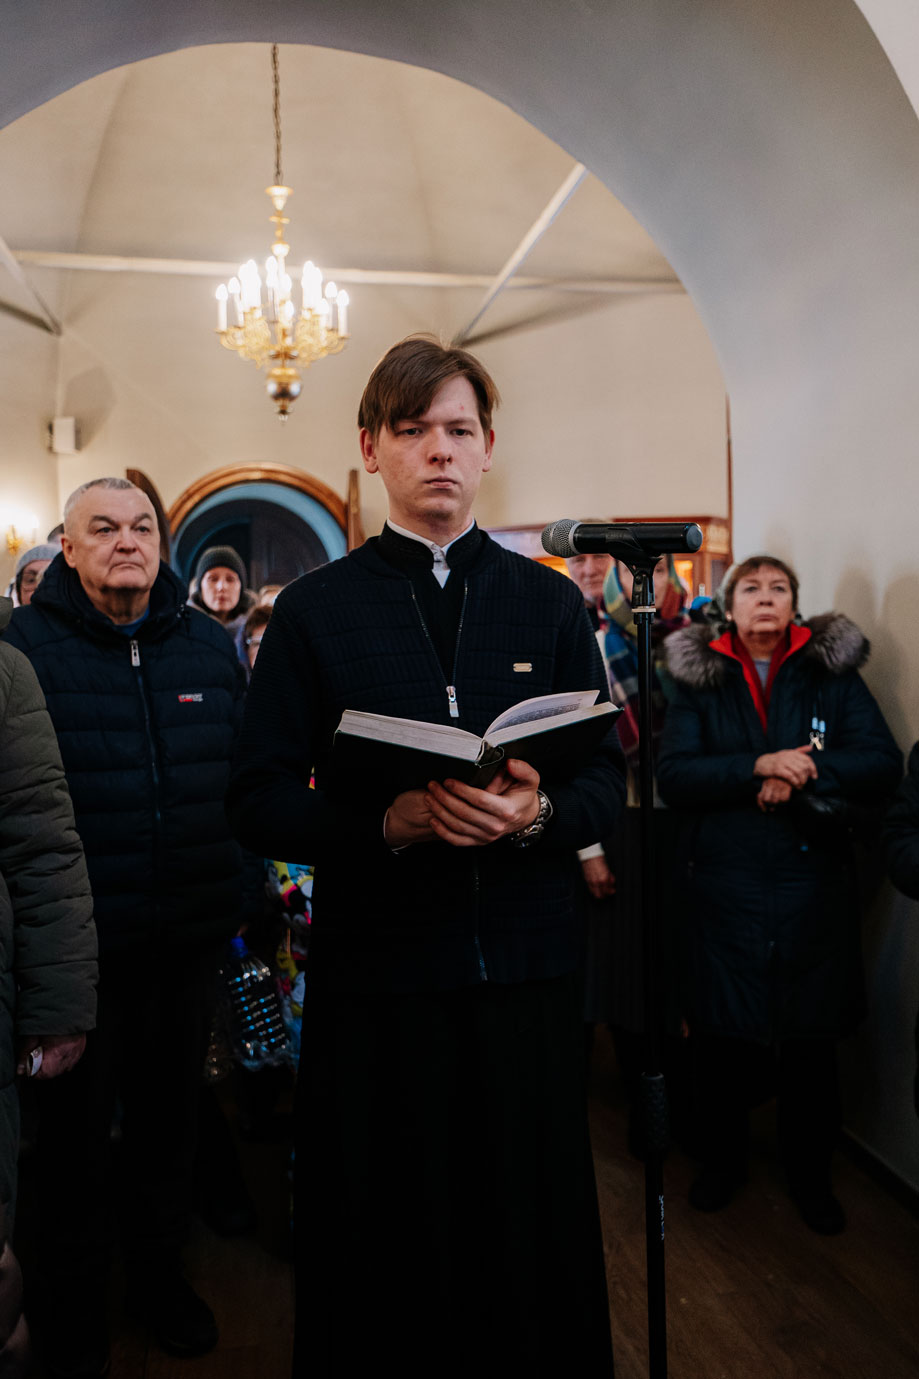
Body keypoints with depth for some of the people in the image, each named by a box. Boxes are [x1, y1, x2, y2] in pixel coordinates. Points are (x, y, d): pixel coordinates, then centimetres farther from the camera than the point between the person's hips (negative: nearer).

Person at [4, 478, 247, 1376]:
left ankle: (158, 1269, 43)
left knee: (170, 1110, 20)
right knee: (77, 1124, 15)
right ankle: (72, 1303, 37)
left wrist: (235, 890, 5)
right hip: (78, 937, -3)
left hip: (188, 936, 4)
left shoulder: (209, 646, 5)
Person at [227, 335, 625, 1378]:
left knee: (537, 1243, 14)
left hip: (528, 968, 2)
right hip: (373, 976, -1)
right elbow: (257, 803, -2)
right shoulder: (314, 609, 2)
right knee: (381, 1259, 12)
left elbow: (606, 777, 5)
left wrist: (540, 811, -17)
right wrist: (388, 822, -19)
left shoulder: (550, 603, 8)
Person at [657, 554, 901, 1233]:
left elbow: (884, 764, -5)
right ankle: (723, 1159, 34)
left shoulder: (832, 672, 4)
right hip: (724, 887, 0)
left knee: (812, 1039, 11)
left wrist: (802, 775, -17)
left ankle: (810, 1172, 34)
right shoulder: (700, 680, 3)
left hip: (813, 883, 1)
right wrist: (759, 765, -21)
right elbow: (674, 775, -9)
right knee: (721, 1035, 10)